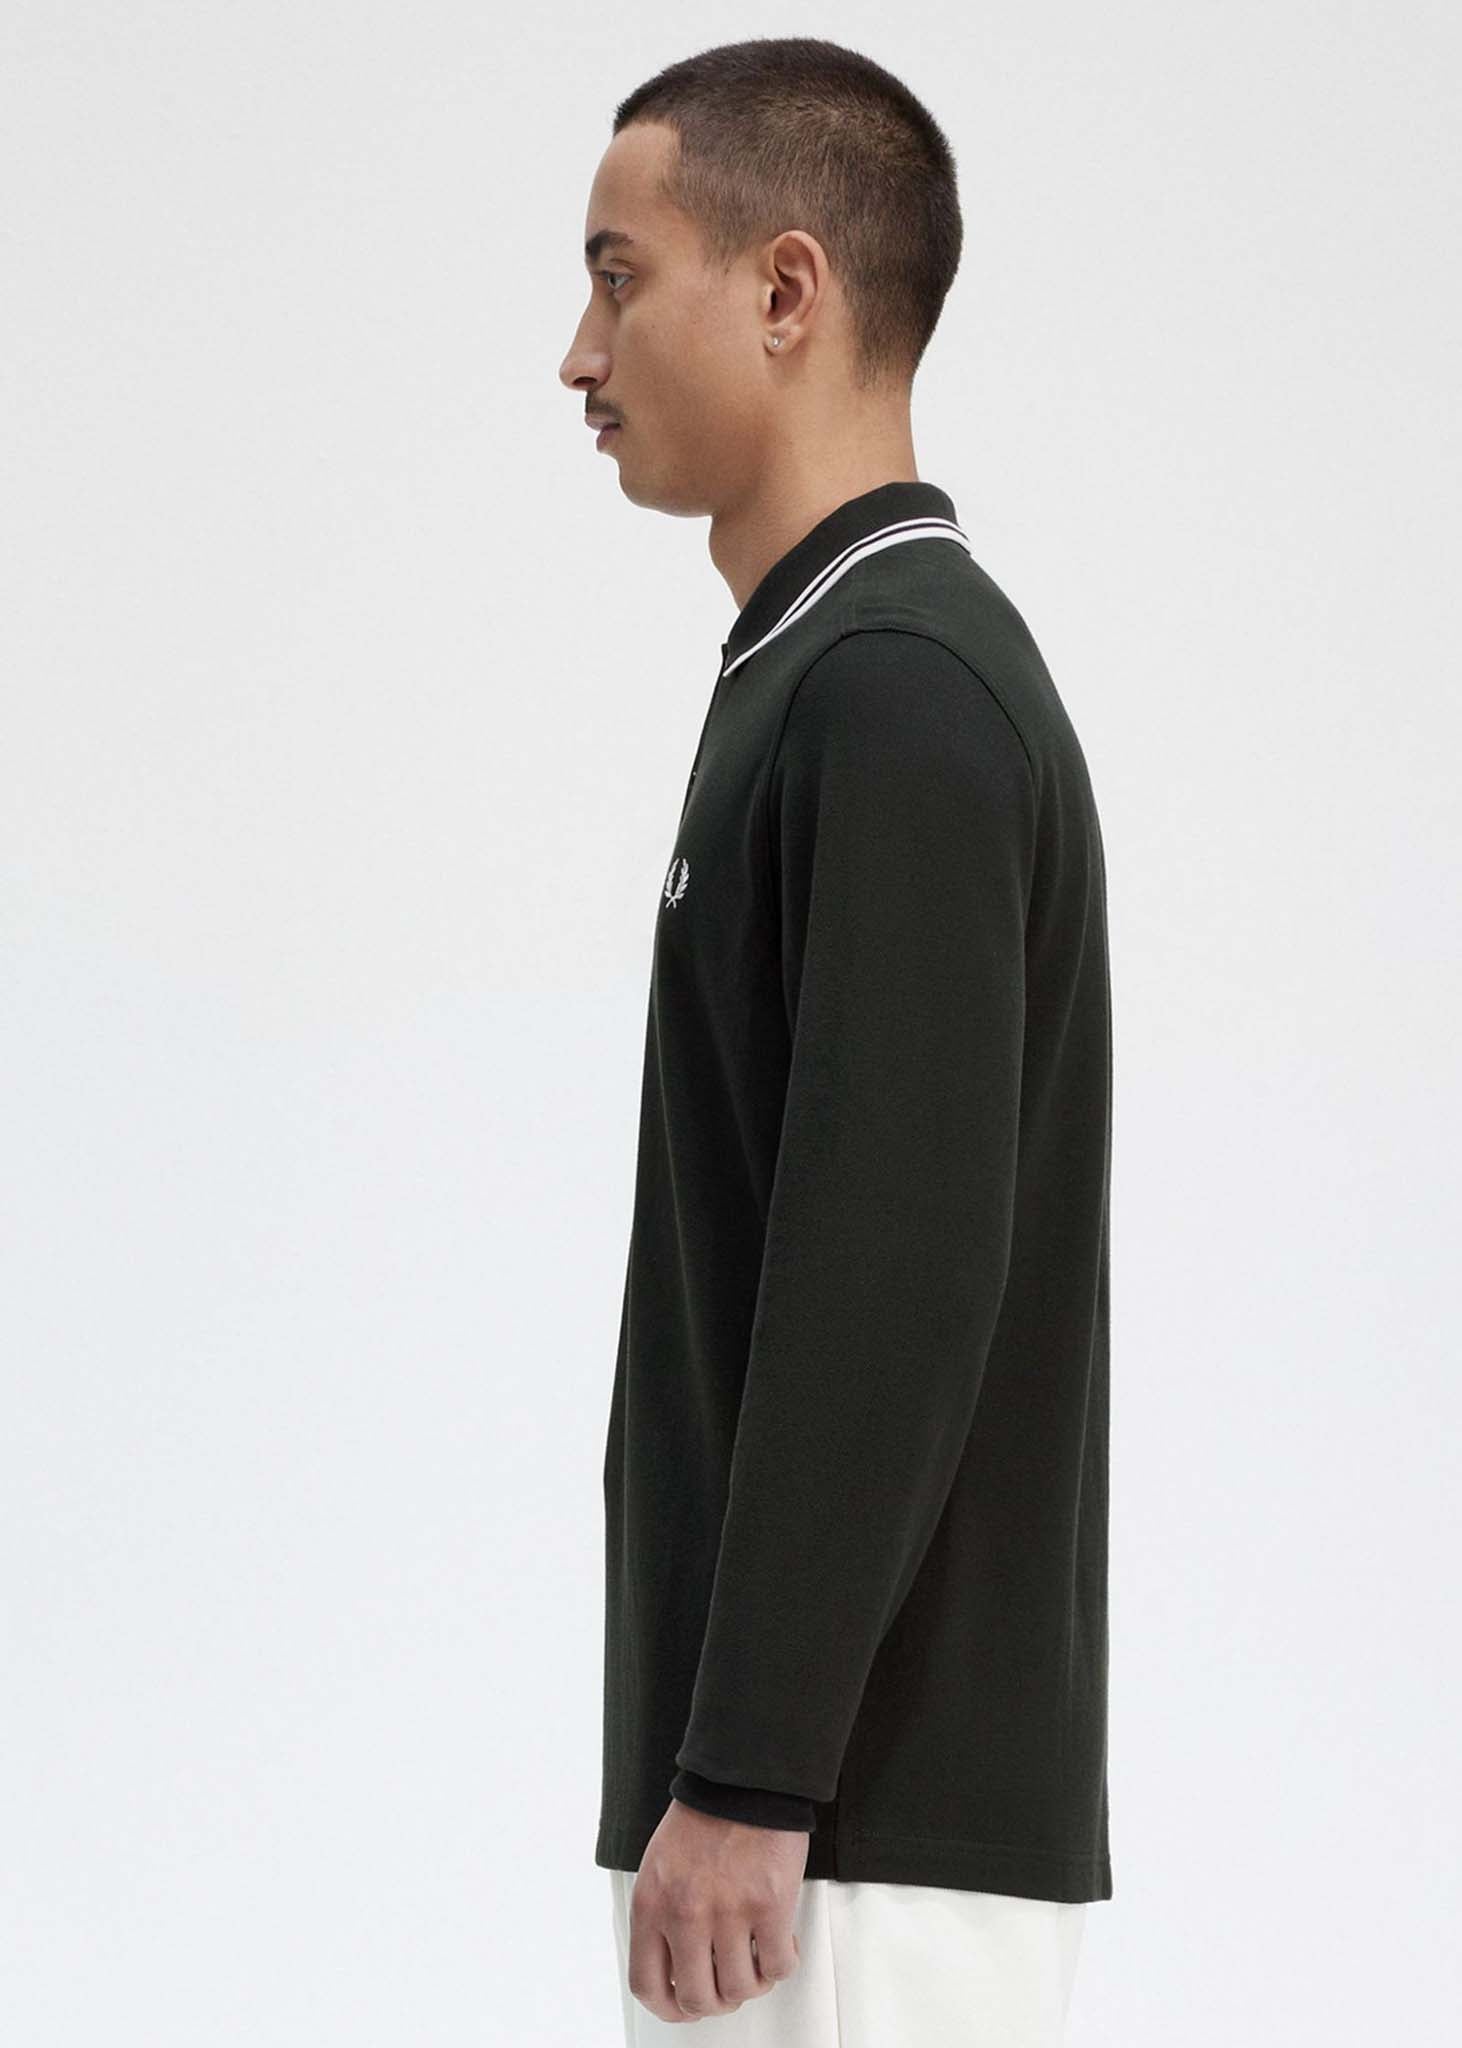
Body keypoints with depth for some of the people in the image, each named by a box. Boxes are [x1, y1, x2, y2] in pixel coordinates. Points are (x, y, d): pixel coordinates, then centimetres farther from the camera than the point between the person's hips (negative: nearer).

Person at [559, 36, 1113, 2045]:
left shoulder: (896, 695, -16)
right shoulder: (849, 681, 17)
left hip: (866, 1815, -10)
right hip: (829, 1787, 10)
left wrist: (742, 1783, -23)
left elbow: (895, 1273, -23)